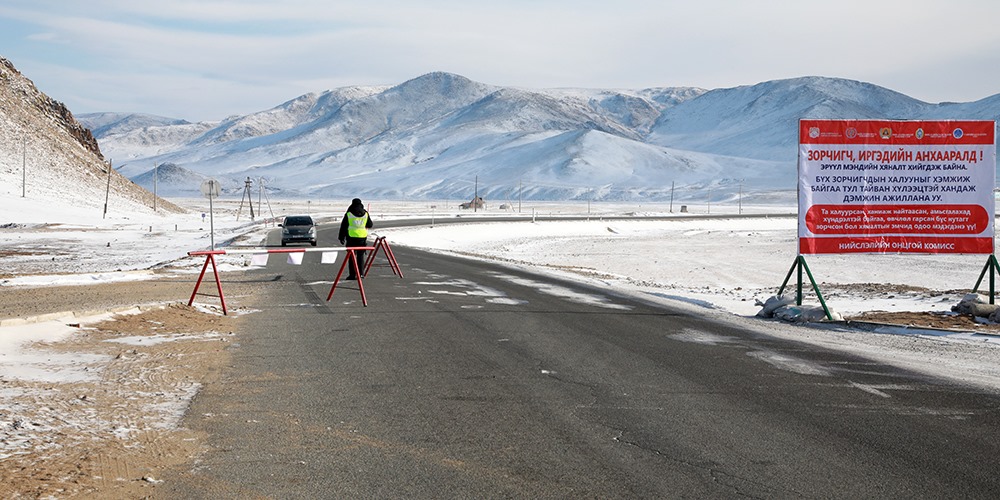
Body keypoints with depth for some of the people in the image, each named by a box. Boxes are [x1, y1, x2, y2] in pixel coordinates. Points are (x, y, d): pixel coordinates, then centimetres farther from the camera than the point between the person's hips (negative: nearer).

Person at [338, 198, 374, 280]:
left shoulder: (348, 214, -2)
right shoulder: (365, 214, 4)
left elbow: (343, 226, 1)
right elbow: (370, 225, 14)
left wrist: (341, 238, 9)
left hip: (351, 237, -2)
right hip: (362, 237, 2)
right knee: (360, 256, 9)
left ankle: (352, 275, -1)